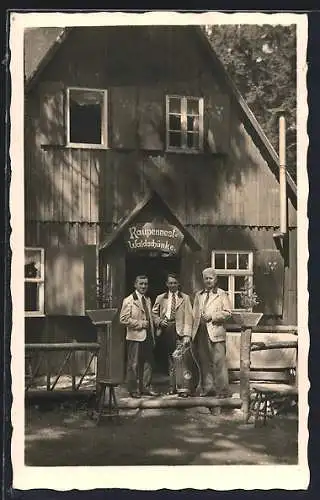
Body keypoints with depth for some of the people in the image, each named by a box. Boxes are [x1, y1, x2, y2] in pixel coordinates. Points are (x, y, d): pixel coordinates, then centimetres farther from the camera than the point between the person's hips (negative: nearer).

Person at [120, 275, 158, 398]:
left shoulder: (148, 300, 16)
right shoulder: (129, 300, -7)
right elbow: (124, 319, -14)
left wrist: (153, 337, 16)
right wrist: (140, 324, -15)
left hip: (148, 337, 7)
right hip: (136, 337, -7)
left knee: (148, 363, 10)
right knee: (134, 365, -1)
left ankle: (146, 387, 20)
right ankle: (133, 390, 8)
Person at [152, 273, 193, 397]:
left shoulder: (185, 298, 7)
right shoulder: (161, 298, 14)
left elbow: (188, 317, 0)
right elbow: (154, 313, 21)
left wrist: (187, 335, -10)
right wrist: (159, 321, -1)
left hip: (179, 329, -3)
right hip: (166, 330, 3)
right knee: (170, 360, 7)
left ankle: (183, 388, -13)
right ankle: (172, 387, 15)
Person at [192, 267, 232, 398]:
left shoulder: (222, 294, 7)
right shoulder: (198, 295, 21)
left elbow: (227, 313, -2)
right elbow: (194, 313, 21)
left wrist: (211, 316, -11)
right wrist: (194, 330, 9)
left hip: (215, 332, -5)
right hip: (200, 332, 5)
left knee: (219, 362, -9)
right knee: (204, 362, 6)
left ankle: (223, 390, -6)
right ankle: (207, 388, 14)